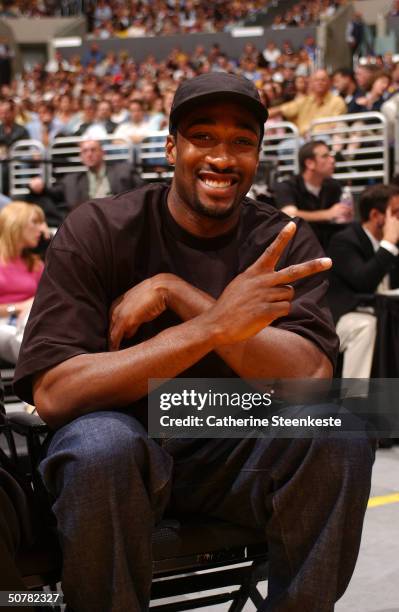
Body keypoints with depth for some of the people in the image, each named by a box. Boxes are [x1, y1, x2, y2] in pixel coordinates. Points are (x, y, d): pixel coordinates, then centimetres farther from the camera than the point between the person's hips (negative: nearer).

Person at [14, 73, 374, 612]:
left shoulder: (285, 244, -2)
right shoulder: (99, 230, -12)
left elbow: (311, 380, -18)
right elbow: (52, 393, -24)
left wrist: (176, 293, -25)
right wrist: (215, 324, -34)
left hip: (234, 455, 3)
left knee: (340, 436, -24)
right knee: (101, 443, -35)